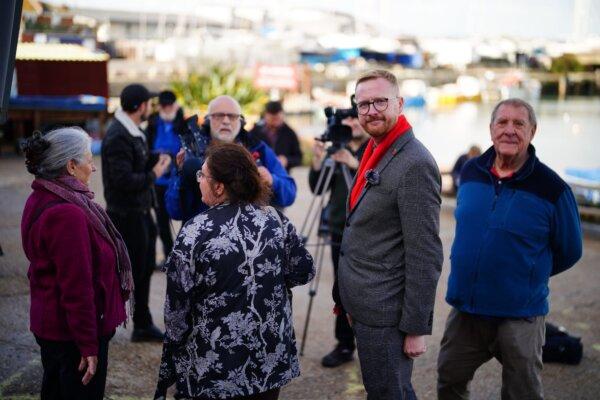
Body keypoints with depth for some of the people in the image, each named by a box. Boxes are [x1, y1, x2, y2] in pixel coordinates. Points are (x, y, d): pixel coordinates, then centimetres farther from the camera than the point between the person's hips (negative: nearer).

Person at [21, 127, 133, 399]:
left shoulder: (41, 200, 6)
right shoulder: (68, 214, -26)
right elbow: (77, 287, -26)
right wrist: (89, 346, -19)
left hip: (49, 325, 10)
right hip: (72, 333, -10)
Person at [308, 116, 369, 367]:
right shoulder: (337, 151, 10)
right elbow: (317, 189, 6)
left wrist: (355, 165, -27)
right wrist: (317, 163, -12)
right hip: (341, 233, 4)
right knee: (342, 292, 5)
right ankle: (345, 346, 16)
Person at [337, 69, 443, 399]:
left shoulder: (414, 164, -19)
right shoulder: (374, 154, 11)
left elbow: (424, 256, -20)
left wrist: (417, 328, -19)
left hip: (385, 316, -9)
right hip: (364, 309, 9)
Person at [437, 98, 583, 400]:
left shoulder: (551, 188, -14)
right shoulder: (471, 172, 0)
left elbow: (569, 252, -2)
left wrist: (530, 275, 8)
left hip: (519, 317, -4)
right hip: (465, 309, 4)